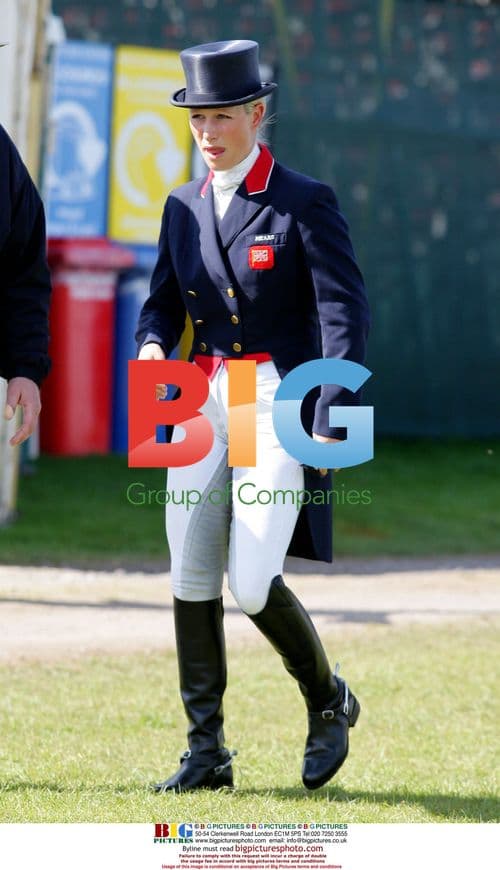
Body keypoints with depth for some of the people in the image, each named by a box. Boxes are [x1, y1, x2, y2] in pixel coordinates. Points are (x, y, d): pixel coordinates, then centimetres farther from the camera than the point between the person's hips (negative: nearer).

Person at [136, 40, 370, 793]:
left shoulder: (306, 204, -6)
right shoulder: (185, 208, 11)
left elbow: (345, 316, -10)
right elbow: (164, 299, 19)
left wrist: (330, 424, -18)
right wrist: (152, 347, -6)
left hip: (278, 403, -6)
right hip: (204, 403, 6)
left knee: (252, 584, -13)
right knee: (191, 579, 0)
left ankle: (329, 701, 14)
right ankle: (206, 752, 8)